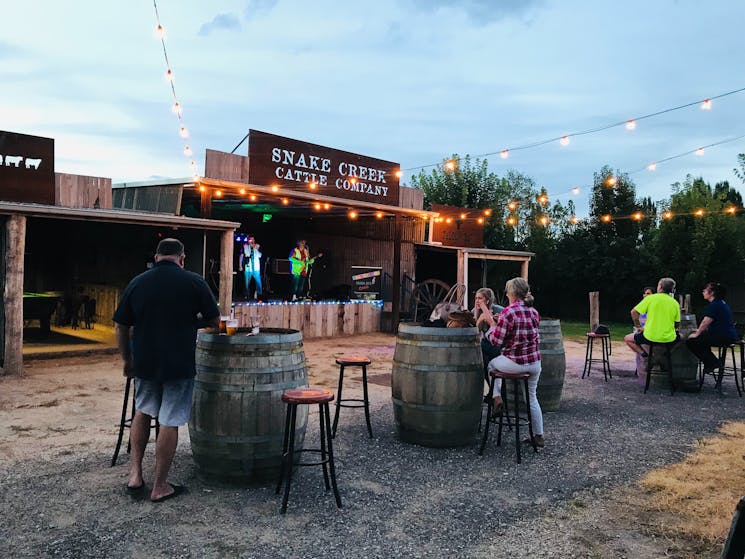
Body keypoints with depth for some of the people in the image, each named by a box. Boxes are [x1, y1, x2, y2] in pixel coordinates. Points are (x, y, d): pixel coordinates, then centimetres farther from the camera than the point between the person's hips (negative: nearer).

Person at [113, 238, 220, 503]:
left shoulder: (137, 283, 2)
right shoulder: (194, 282, -7)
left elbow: (121, 327, 6)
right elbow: (215, 321, 0)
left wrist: (127, 360, 18)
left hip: (144, 362, 4)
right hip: (180, 364, -3)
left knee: (143, 412, 24)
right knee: (170, 422, 5)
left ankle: (135, 473, 23)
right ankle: (160, 486, 15)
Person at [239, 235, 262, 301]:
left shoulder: (257, 246, 10)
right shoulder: (244, 246, 6)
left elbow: (259, 255, 1)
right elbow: (241, 256, 8)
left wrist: (255, 249, -9)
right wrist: (240, 265, 3)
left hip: (256, 268, 1)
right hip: (247, 268, -1)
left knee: (258, 282, -7)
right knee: (247, 283, 2)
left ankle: (258, 295, 2)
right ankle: (247, 296, 13)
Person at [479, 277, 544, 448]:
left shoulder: (508, 313, -17)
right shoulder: (534, 312, 4)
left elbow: (496, 341, -13)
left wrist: (491, 323, 3)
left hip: (515, 363, -6)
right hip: (535, 362, 6)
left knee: (491, 364, 27)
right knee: (532, 397, 22)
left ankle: (497, 397, 19)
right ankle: (539, 436, 28)